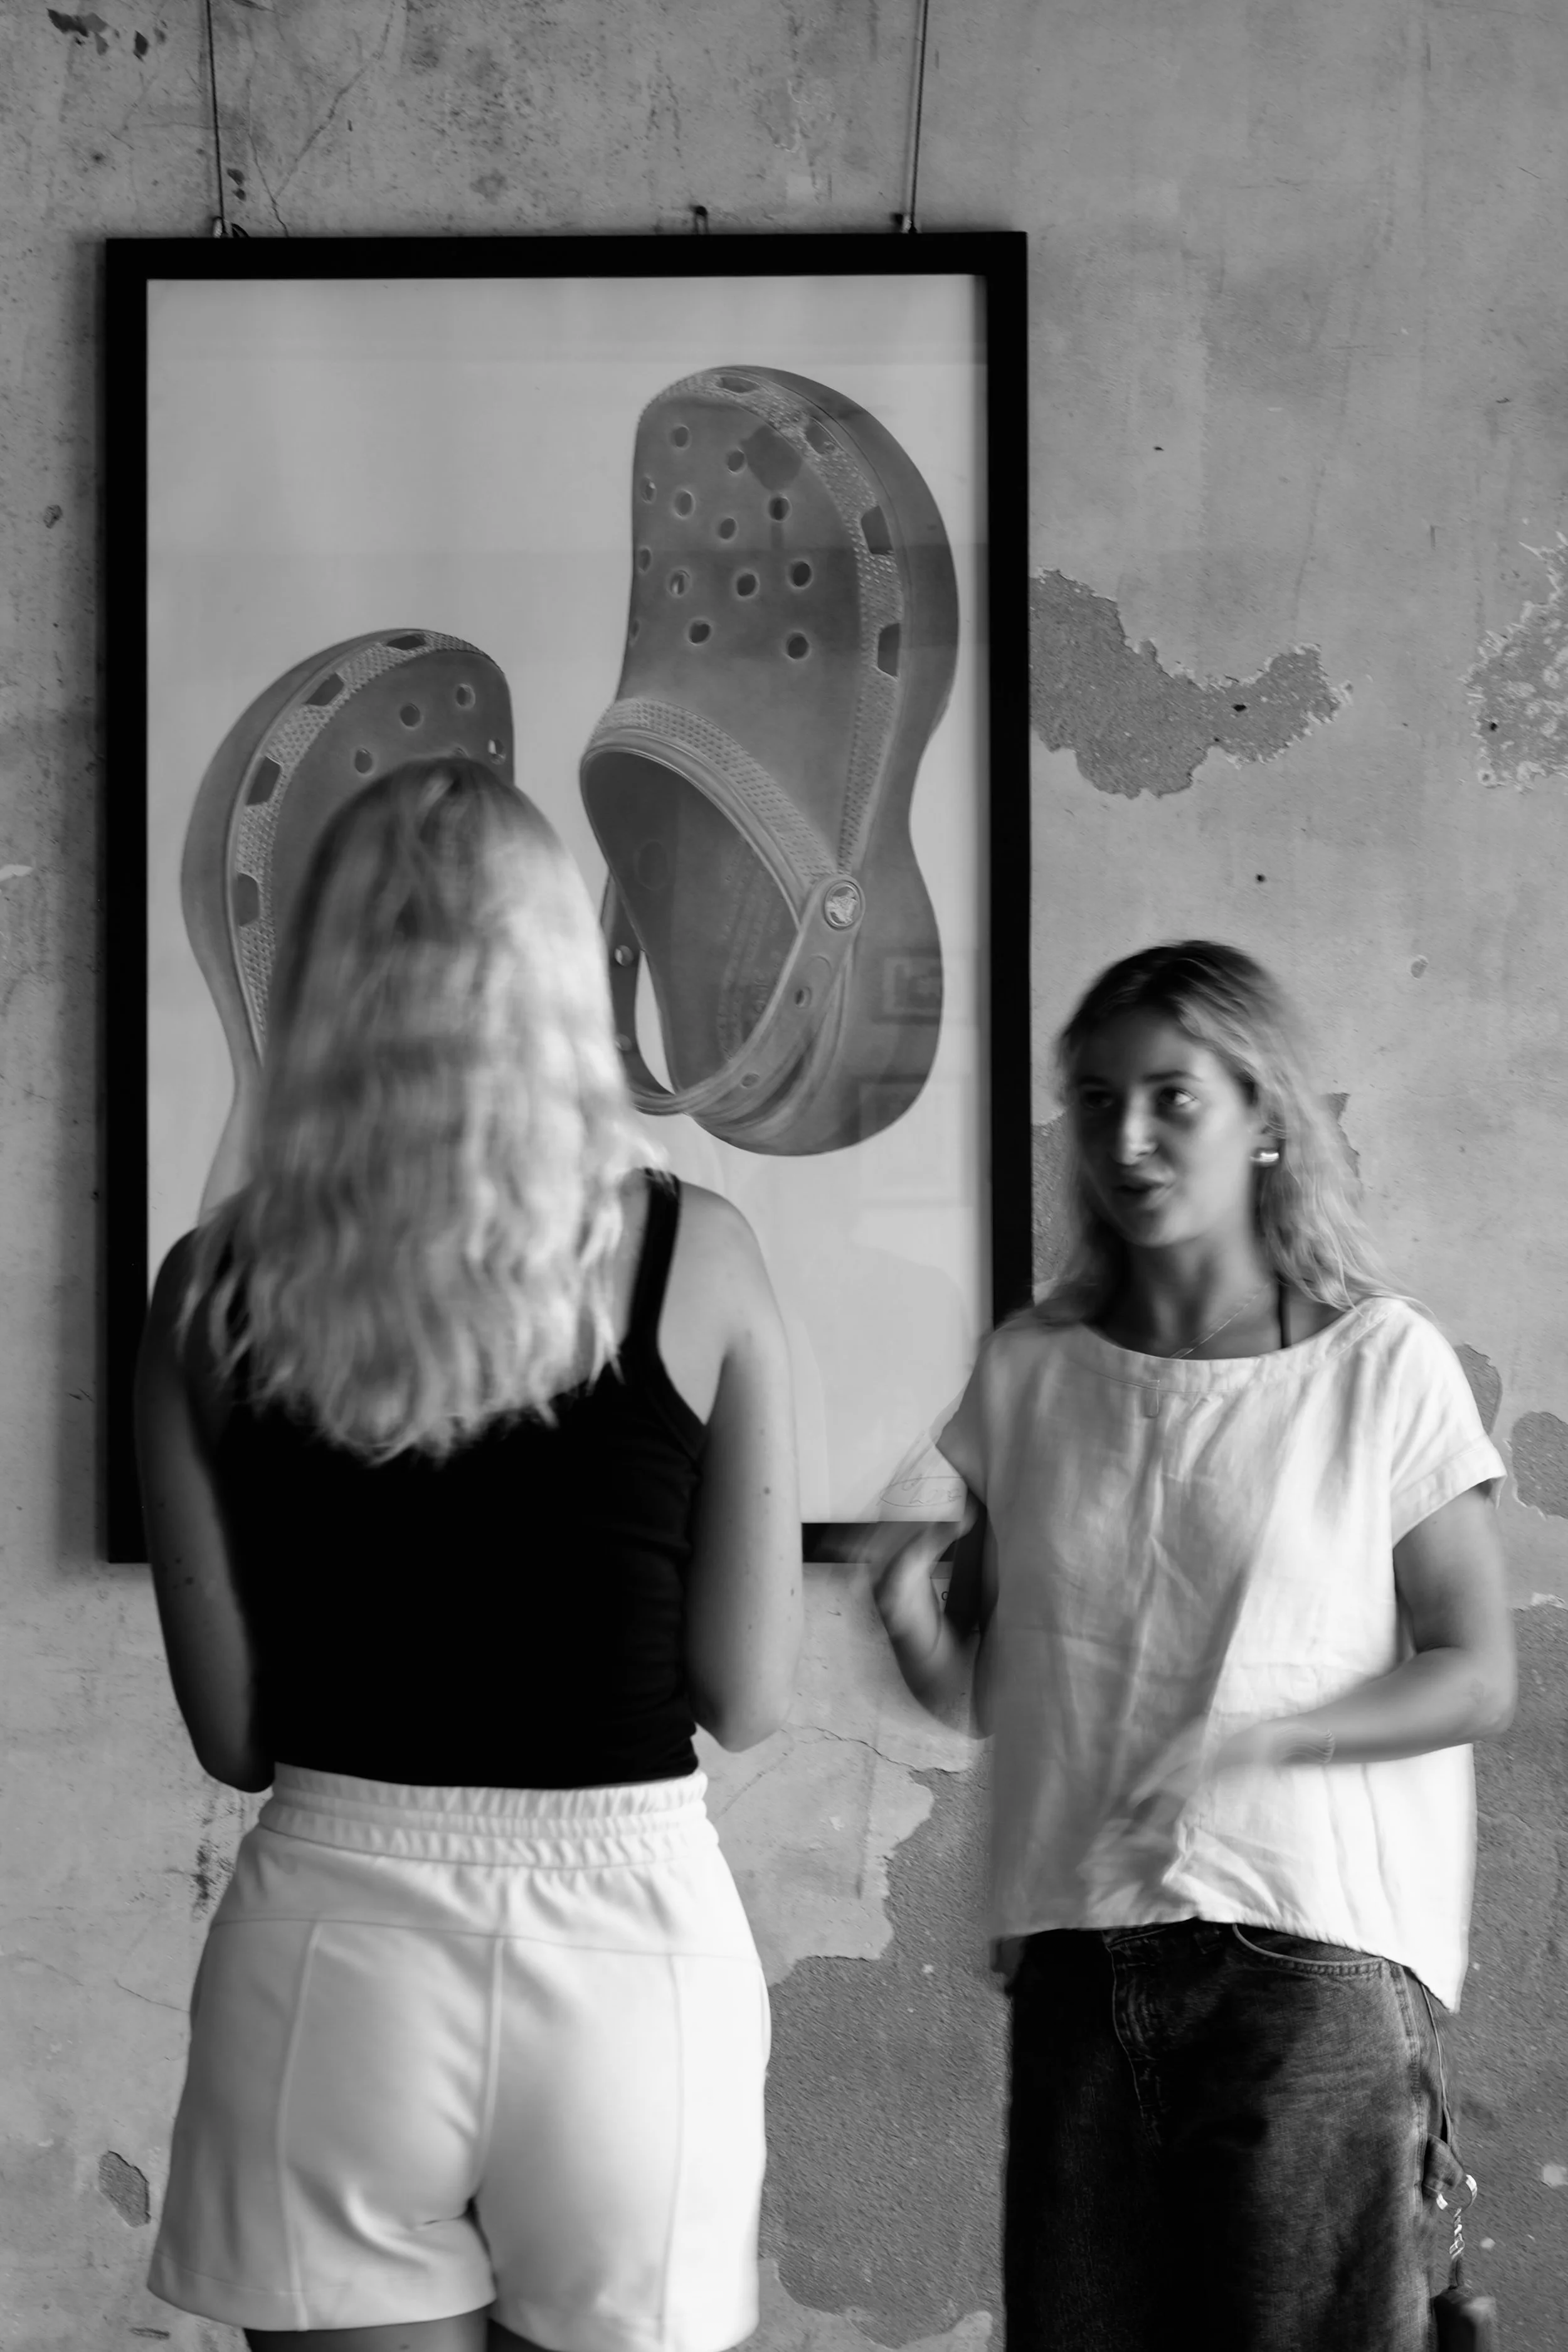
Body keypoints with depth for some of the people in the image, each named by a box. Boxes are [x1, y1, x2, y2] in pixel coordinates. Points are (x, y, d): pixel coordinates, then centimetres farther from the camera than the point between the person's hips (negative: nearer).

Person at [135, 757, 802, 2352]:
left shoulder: (217, 1293, -3)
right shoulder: (697, 1261, -5)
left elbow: (229, 1730, 0)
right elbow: (749, 1700, -3)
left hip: (334, 1939, 1)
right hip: (629, 1936, 0)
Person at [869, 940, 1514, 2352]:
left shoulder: (1383, 1365, -2)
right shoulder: (1031, 1370, 8)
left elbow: (1478, 1679, -1)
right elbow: (975, 1685, 12)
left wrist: (1261, 1738, -15)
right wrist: (910, 1610, -10)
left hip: (1316, 1956, -3)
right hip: (1078, 1955, 3)